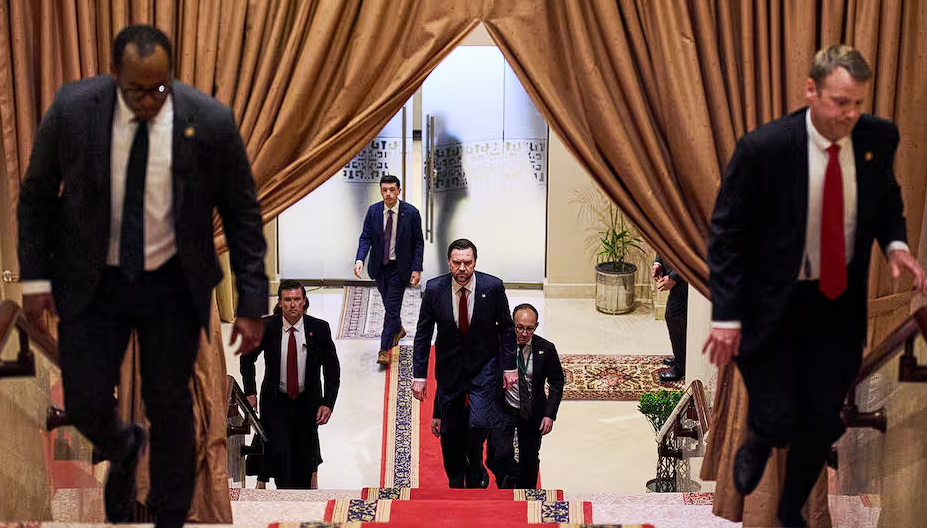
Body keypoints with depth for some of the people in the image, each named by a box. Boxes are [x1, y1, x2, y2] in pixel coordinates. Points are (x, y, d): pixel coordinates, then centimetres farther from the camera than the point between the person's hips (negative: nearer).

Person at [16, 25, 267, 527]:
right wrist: (35, 277, -3)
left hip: (173, 284, -1)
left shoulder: (210, 121, -17)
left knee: (170, 406, 7)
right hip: (91, 281, 1)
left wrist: (251, 303, -9)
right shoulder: (72, 109, -15)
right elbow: (37, 195, 0)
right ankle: (122, 450, 41)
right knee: (85, 401, 2)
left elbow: (242, 214, -8)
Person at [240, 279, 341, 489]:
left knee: (306, 452, 10)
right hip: (275, 401, 0)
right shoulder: (266, 327, -10)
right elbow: (247, 358, 6)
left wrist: (328, 403, -15)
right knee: (279, 450, -14)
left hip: (307, 401, 1)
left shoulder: (319, 328, -11)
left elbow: (332, 367, -5)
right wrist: (250, 392, -3)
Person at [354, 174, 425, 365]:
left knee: (392, 307, -6)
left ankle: (384, 350, -1)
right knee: (389, 304, 19)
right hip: (379, 266, 4)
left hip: (399, 268, -4)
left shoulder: (411, 213, -11)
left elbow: (418, 242, -6)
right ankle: (398, 329, 47)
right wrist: (360, 259, -19)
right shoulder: (373, 211, -4)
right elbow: (365, 237, -2)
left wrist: (417, 269, -12)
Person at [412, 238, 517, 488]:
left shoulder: (493, 287, -12)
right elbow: (423, 334, -2)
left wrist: (509, 366, -1)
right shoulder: (434, 289, -10)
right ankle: (455, 482, 29)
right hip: (449, 367, 1)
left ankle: (474, 466, 16)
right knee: (450, 431, 8)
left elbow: (507, 327, 0)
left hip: (484, 366, -1)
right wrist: (419, 375, -5)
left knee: (479, 423, -16)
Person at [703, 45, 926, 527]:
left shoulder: (878, 137, -8)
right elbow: (726, 233, -13)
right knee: (778, 420, -3)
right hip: (773, 306, -3)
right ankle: (756, 445, 37)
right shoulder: (763, 147, -20)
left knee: (823, 423, 10)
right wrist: (727, 316, -17)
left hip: (840, 304, 4)